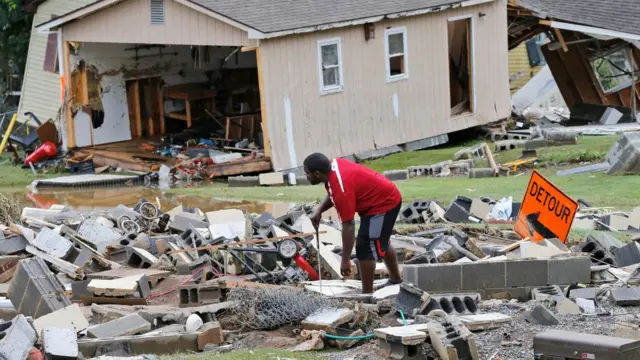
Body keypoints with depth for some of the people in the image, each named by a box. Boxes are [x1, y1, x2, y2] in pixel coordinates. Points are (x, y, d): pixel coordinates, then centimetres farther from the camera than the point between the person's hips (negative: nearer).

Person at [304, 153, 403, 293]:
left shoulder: (341, 189, -34)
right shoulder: (334, 165, -8)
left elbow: (348, 226, -30)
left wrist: (345, 260, -26)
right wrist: (319, 209, -5)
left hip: (383, 204, -11)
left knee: (365, 248, -10)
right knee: (380, 242, 26)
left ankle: (367, 294, -3)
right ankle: (396, 280, 44)